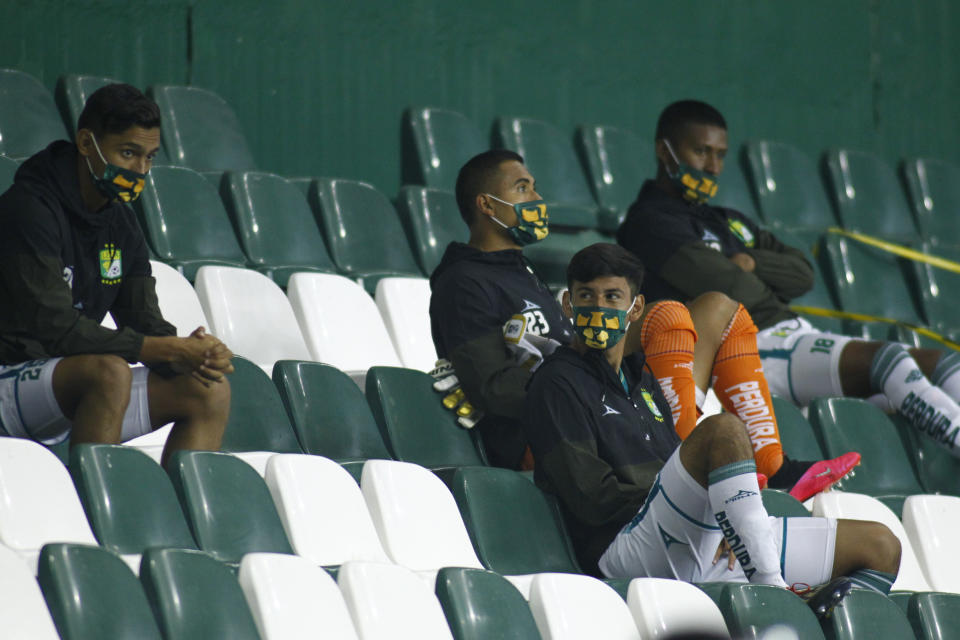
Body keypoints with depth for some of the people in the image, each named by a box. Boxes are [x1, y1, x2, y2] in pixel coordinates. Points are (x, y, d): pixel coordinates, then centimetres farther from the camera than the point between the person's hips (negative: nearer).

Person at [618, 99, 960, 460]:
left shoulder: (729, 223, 27)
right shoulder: (649, 224, -2)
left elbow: (803, 273, 15)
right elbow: (726, 287, -15)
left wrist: (752, 263, -3)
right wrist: (764, 288, 7)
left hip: (797, 335, 9)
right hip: (754, 349, -9)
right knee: (887, 359, -30)